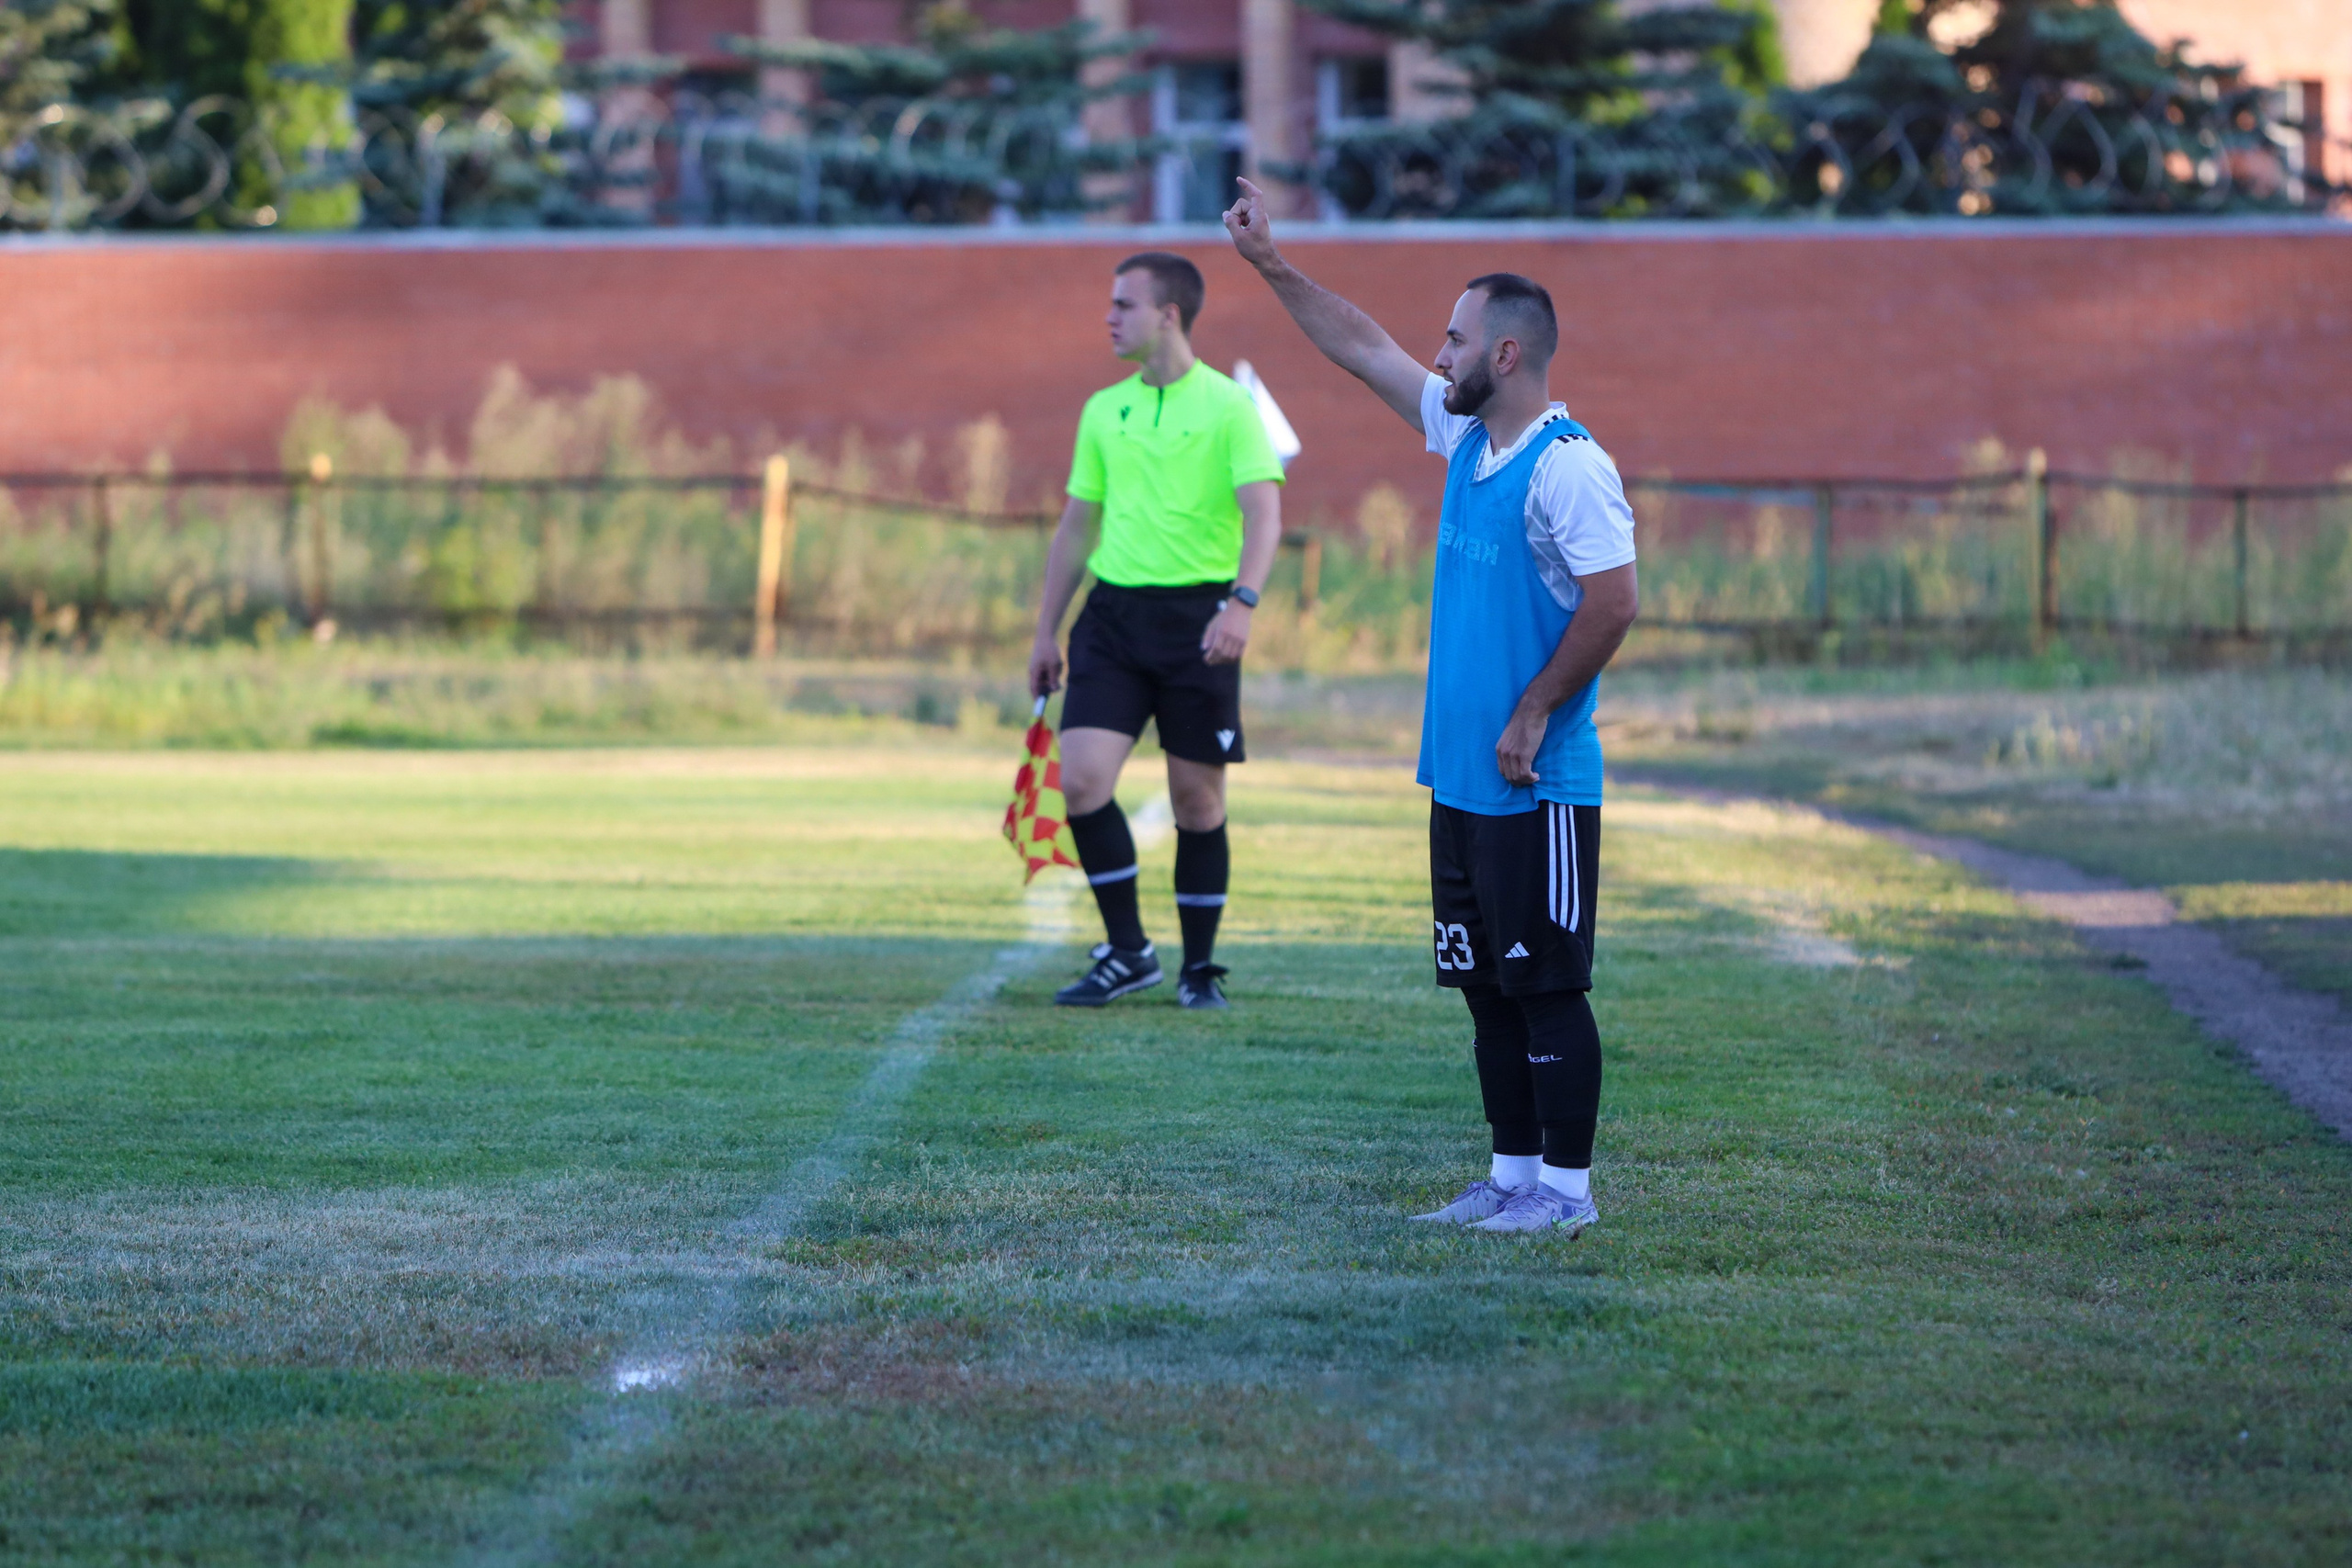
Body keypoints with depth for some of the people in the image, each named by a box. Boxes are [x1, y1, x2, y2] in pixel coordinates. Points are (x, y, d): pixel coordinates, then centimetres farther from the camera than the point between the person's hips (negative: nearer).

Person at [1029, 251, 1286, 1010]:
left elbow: (1263, 514, -12)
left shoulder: (1227, 406, -3)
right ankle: (1126, 952, 2)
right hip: (1112, 610, 4)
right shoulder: (1102, 411, 12)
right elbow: (1076, 527, 18)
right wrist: (1046, 633, 17)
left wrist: (1242, 603, -28)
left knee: (1197, 797, 1)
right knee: (1082, 778, -10)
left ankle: (1199, 967, 15)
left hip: (1196, 614, -4)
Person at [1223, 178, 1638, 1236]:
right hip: (1461, 781, 9)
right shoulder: (1464, 438, 11)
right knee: (1486, 985, 12)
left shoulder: (1569, 466, -15)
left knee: (1547, 987, -4)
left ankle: (1566, 1187, 1)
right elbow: (1362, 348, 21)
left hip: (1537, 789, -9)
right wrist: (1271, 265, 21)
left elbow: (1613, 601, -21)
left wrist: (1533, 715, -17)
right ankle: (1514, 1175, 19)